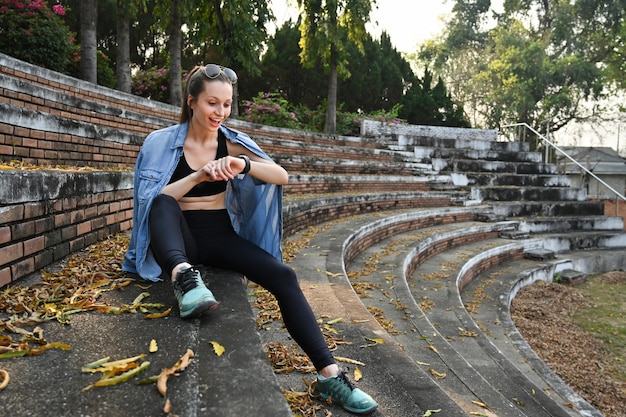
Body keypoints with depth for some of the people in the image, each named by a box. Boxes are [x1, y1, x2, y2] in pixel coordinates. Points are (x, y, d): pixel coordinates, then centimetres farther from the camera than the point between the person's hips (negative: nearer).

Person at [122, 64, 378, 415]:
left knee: (284, 277, -22)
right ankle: (183, 275, -59)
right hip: (181, 240, -1)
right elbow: (154, 201, -11)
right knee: (165, 202, -33)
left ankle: (329, 373, -23)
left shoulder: (231, 142, 6)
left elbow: (282, 176, -6)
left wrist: (243, 165, -25)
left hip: (221, 237, 2)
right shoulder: (163, 142, 0)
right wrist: (198, 176, -24)